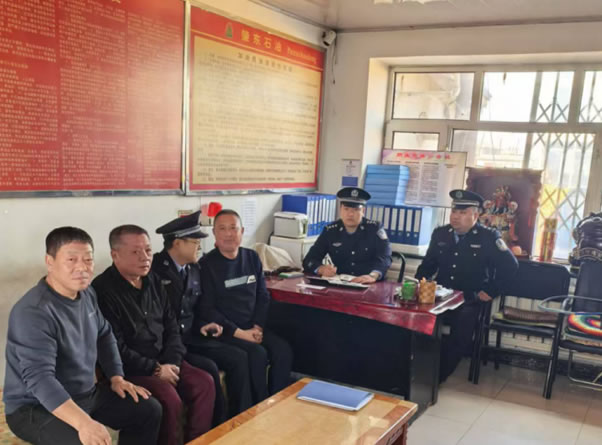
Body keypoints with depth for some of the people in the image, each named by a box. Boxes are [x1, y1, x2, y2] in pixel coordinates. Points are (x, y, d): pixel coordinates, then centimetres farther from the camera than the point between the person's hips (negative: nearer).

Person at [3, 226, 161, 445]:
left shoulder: (86, 293, 1)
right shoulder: (33, 312, -26)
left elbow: (104, 335, 17)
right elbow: (39, 378, -36)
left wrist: (117, 377, 6)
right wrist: (83, 423, -46)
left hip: (86, 393, 8)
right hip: (37, 407, -8)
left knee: (149, 409, 7)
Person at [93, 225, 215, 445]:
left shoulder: (152, 280, 8)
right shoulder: (103, 289, -17)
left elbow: (171, 325, 11)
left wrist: (172, 361, -5)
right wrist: (155, 369, -17)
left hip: (161, 360, 8)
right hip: (128, 369, -7)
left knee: (205, 383, -8)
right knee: (170, 399, -27)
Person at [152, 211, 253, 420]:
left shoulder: (195, 269, 11)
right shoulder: (153, 269, -14)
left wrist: (201, 326, 3)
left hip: (190, 338, 8)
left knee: (238, 358, -7)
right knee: (208, 368, -25)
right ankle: (220, 425, -4)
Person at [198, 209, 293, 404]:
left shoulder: (252, 258, 8)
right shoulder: (207, 264, -7)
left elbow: (263, 296, 11)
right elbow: (207, 309, -10)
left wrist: (258, 327, -5)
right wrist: (239, 333, -16)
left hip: (252, 328, 5)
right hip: (224, 331, -5)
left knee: (283, 350, -17)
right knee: (257, 354, -27)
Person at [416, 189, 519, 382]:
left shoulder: (488, 236, -3)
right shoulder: (440, 233, 10)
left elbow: (510, 265, -5)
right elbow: (428, 263, 22)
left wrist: (490, 292, -9)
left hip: (470, 301, -3)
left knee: (463, 324, -30)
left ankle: (438, 375, -16)